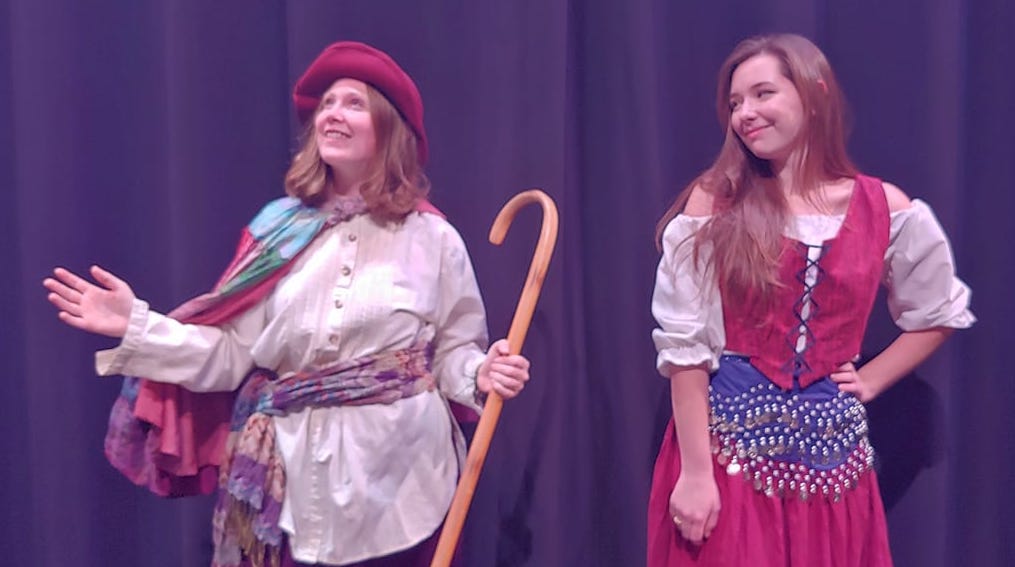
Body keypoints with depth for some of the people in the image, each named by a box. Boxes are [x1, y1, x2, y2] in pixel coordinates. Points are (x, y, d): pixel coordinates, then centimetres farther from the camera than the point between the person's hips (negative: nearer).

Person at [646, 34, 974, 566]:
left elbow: (939, 313, 15)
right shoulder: (713, 203, -8)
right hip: (726, 448, -2)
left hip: (829, 452, 2)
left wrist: (868, 381, 4)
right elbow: (684, 345, -10)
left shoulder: (885, 209, -1)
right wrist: (695, 471, -13)